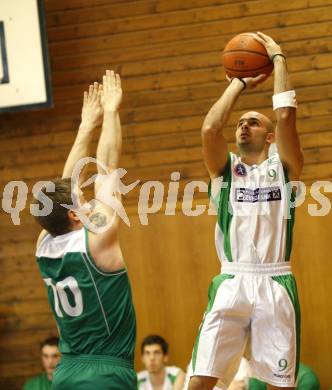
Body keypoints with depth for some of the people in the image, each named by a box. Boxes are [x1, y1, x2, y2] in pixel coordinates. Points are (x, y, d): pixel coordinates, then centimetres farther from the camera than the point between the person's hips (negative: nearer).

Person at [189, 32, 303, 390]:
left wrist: (278, 58, 3)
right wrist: (240, 83, 6)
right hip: (231, 284, 1)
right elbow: (210, 128, -7)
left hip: (275, 285, -1)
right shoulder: (224, 169, 12)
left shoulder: (283, 167, 9)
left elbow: (286, 117, -6)